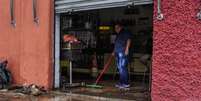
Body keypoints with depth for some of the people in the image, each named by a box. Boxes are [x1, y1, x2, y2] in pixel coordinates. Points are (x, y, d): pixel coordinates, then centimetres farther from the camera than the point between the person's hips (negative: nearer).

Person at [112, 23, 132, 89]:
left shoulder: (125, 33, -2)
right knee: (120, 68, 8)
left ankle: (126, 84, -12)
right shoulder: (118, 35, 26)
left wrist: (127, 49, -21)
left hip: (123, 53, -9)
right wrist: (114, 52, 23)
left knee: (122, 68, -14)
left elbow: (129, 40, -13)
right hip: (118, 53, 9)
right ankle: (121, 83, 12)